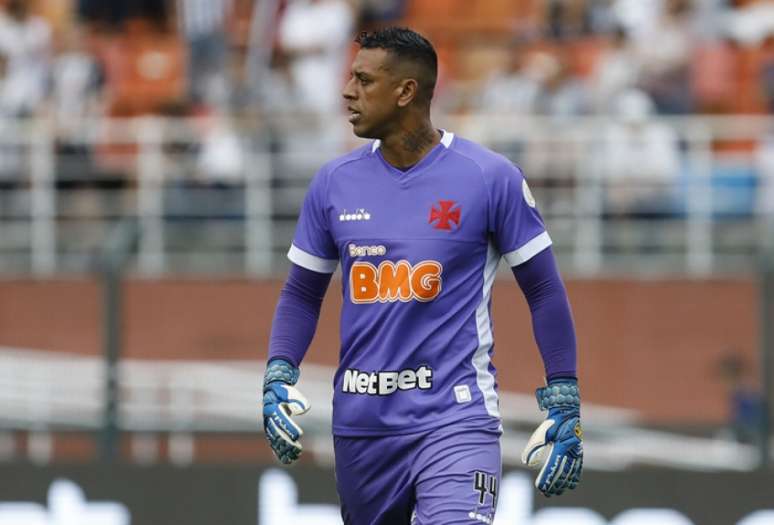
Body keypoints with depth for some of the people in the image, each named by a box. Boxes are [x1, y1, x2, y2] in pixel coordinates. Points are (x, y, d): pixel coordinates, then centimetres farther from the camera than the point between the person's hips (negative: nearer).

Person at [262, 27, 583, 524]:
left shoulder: (490, 177, -4)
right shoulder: (334, 183, 7)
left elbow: (544, 290, 1)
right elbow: (302, 293, 14)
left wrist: (564, 402, -3)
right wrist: (279, 376, -2)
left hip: (456, 418, -5)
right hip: (360, 423, 5)